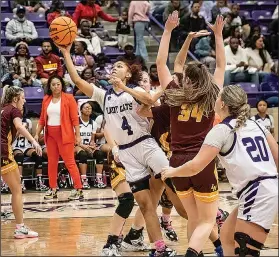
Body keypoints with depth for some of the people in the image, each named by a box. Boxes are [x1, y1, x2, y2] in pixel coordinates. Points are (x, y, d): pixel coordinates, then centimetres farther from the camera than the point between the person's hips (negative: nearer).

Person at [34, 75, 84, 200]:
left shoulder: (69, 98, -4)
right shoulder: (46, 99, 9)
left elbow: (75, 118, -7)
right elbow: (42, 119, 13)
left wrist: (77, 135, -10)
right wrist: (37, 134, 8)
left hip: (65, 134, -5)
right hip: (50, 135, 5)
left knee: (69, 162, -6)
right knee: (51, 162, 8)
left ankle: (78, 189, -1)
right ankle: (53, 189, 16)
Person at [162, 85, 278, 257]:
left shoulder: (222, 130, -6)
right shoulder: (256, 124, 16)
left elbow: (195, 167, -10)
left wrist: (172, 172, 8)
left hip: (258, 194, -9)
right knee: (227, 235, 20)